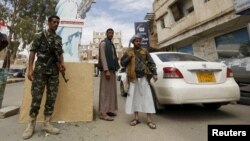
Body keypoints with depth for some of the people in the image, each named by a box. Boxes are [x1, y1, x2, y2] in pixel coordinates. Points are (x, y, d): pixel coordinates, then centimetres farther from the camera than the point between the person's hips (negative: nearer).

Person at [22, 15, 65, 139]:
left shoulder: (59, 39, 15)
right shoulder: (40, 36, 3)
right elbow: (32, 52, 0)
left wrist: (62, 64, -2)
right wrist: (30, 69, -8)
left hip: (54, 71, 4)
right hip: (40, 70, -4)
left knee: (52, 97, 2)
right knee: (36, 97, -3)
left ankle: (47, 123, 13)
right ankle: (31, 125, 12)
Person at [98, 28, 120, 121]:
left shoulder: (112, 44, 22)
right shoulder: (103, 43, -3)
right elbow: (103, 57, -14)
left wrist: (115, 68, 12)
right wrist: (106, 70, -22)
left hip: (112, 70, 9)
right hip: (106, 70, -9)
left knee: (111, 90, 9)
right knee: (105, 91, -10)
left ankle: (108, 110, 18)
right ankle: (103, 113, -7)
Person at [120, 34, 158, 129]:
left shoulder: (144, 51, 9)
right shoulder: (128, 51, 7)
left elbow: (151, 63, 7)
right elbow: (122, 63, 6)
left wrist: (154, 73, -4)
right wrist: (129, 57, -9)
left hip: (143, 77, 0)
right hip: (133, 78, 0)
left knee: (147, 97, -3)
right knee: (134, 97, 5)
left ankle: (149, 120, 5)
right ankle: (136, 118, 19)